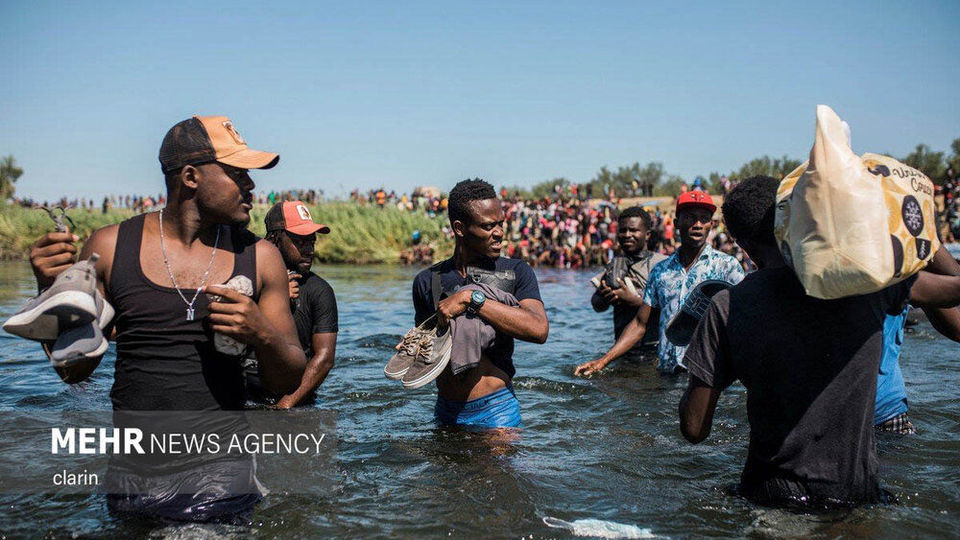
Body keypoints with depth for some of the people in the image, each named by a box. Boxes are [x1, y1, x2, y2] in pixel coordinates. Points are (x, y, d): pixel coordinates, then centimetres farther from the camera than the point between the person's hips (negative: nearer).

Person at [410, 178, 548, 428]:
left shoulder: (516, 272, -3)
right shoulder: (427, 280, 5)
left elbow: (539, 330, -21)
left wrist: (472, 299, -23)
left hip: (496, 411, -3)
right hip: (445, 412, 3)